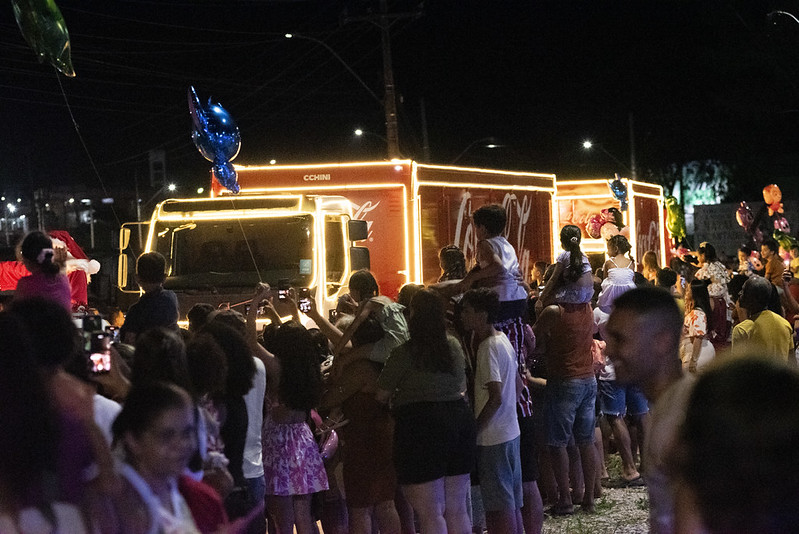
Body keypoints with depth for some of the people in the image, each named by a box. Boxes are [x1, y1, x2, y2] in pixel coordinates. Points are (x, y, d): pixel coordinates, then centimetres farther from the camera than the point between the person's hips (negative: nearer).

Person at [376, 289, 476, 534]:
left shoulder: (405, 353, -12)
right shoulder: (455, 346, 7)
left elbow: (381, 395, -6)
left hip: (420, 427, -7)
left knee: (430, 513, -2)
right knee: (457, 509, 14)